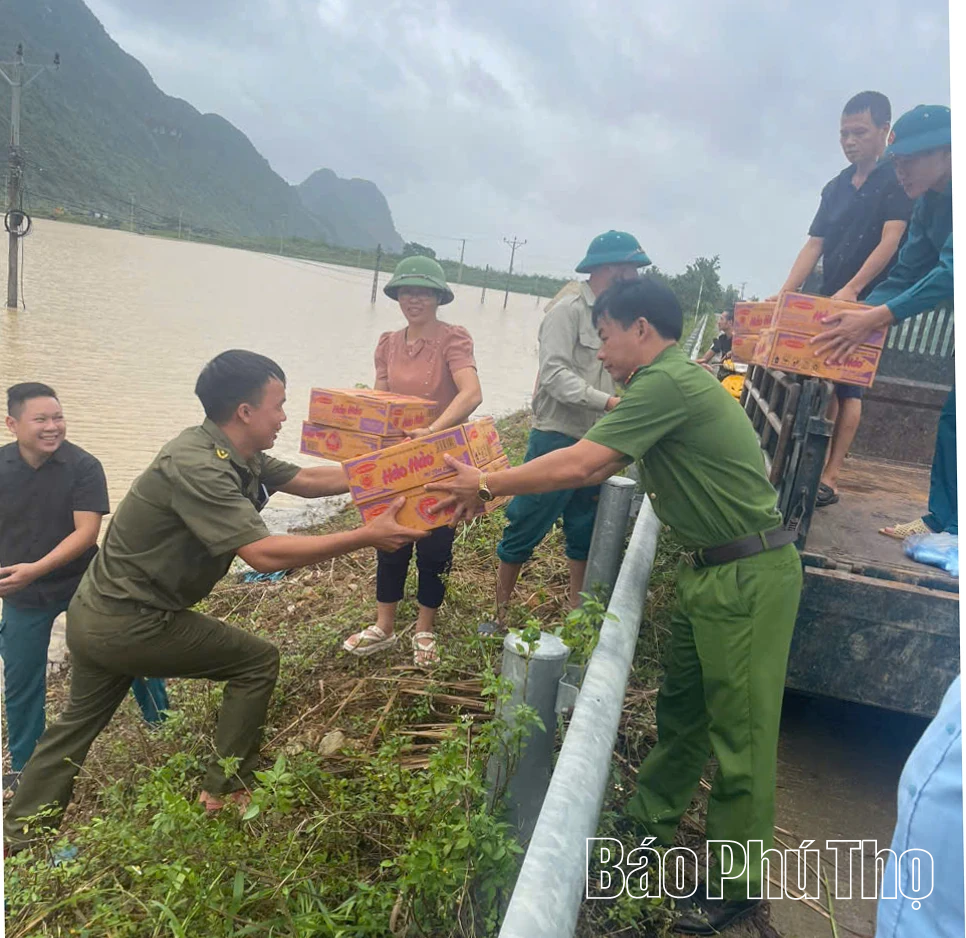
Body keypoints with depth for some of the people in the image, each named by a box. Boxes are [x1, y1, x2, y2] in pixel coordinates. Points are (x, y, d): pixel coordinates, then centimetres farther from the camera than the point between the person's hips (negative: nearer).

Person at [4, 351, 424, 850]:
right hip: (130, 625, -10)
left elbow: (309, 479, 5)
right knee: (257, 661, 2)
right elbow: (263, 554, -34)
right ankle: (224, 794, 15)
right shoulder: (195, 467, -28)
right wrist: (367, 537, -31)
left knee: (78, 721, 25)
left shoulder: (234, 454, 0)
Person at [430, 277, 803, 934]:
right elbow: (600, 467, 11)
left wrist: (488, 485, -12)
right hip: (709, 567, 10)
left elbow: (580, 466, -24)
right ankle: (652, 819, 39)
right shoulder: (670, 381, 11)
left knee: (739, 729, 3)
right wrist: (494, 486, 7)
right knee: (681, 704, 21)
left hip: (747, 577, -10)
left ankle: (737, 882, 20)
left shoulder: (667, 383, -21)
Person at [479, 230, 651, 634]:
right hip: (557, 438, -8)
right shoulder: (569, 309, -11)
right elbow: (555, 375, -22)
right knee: (524, 530, 3)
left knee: (585, 533, 17)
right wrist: (609, 402, -29)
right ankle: (499, 613, 17)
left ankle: (577, 611, 32)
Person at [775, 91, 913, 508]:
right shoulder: (835, 188, 15)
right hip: (827, 302, 6)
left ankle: (829, 479, -7)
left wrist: (852, 289, -26)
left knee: (847, 388, -8)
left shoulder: (898, 180, -3)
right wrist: (784, 294, -2)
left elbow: (890, 241, -14)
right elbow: (814, 245, 10)